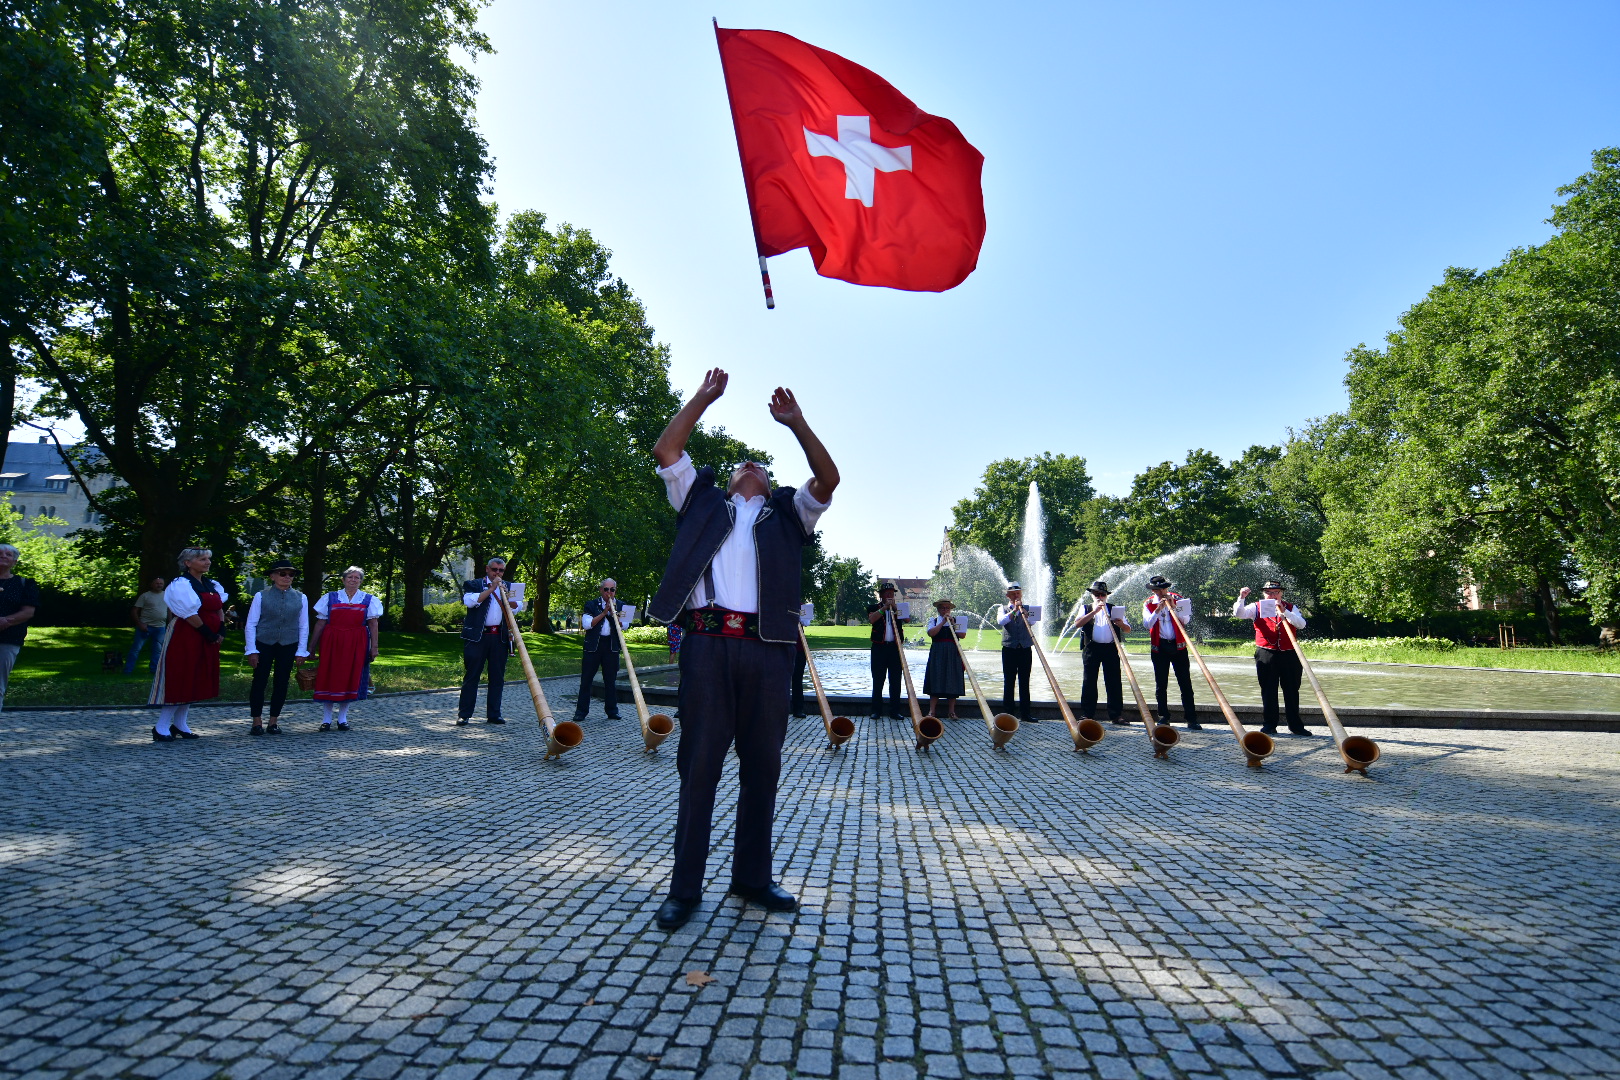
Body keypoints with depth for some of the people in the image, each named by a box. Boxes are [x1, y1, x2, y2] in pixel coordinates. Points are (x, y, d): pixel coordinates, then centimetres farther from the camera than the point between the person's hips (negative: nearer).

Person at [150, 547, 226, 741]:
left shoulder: (212, 585, 13)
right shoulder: (181, 584, -11)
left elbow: (219, 609, 13)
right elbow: (190, 615, -17)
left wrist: (221, 630, -1)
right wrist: (208, 633, -14)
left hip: (208, 639, 8)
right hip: (185, 638, -8)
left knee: (195, 681, 12)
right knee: (179, 680, -5)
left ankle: (179, 724, 21)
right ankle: (161, 727, 4)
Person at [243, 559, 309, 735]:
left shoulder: (300, 598, 4)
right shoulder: (261, 596, -1)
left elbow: (304, 626, 5)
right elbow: (250, 624, -2)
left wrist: (302, 651, 1)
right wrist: (251, 650, -6)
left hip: (288, 646, 2)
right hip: (263, 644, -1)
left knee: (281, 684, 5)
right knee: (259, 681, 0)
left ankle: (274, 721, 17)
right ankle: (257, 722, 12)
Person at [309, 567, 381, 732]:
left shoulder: (369, 600, 8)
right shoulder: (330, 598, 8)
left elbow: (373, 624, 3)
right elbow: (320, 623, 6)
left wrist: (374, 647, -4)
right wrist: (312, 647, 4)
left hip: (356, 644, 0)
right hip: (331, 642, 0)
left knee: (350, 677, 4)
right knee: (328, 677, 1)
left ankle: (343, 718, 15)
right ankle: (326, 719, 11)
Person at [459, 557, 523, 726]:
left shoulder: (508, 587, 18)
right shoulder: (474, 584, 7)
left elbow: (519, 606, 8)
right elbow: (470, 601, -12)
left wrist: (507, 598, -11)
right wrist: (491, 589, -12)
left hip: (500, 637, 4)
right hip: (477, 636, -3)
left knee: (497, 677, 5)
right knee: (471, 676, -1)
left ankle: (494, 714, 11)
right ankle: (464, 715, 5)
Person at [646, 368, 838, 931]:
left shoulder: (787, 515, 22)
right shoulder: (703, 502, 21)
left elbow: (828, 480, 8)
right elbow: (665, 451, 12)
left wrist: (796, 423, 4)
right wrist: (703, 399, 15)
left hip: (766, 651, 2)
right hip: (708, 645, -1)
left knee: (762, 767, 8)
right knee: (699, 765, 1)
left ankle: (752, 877, 22)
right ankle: (685, 887, 11)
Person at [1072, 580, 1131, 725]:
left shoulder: (1114, 609, 16)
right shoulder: (1086, 609, 12)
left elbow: (1128, 630, 12)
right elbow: (1077, 624, -8)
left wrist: (1121, 624, -11)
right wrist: (1094, 612, -12)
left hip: (1111, 648, 1)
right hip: (1092, 648, -1)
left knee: (1114, 682, 0)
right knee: (1089, 681, 0)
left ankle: (1116, 715, 6)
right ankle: (1087, 715, 6)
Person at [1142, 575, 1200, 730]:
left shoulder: (1178, 599, 4)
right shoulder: (1148, 604, 3)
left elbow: (1185, 620, -6)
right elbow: (1147, 624, -9)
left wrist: (1173, 607, -16)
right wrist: (1157, 610, -20)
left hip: (1178, 645, 0)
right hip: (1159, 647, 0)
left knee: (1185, 683, -3)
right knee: (1161, 685, 6)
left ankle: (1191, 719, 0)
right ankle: (1163, 717, 15)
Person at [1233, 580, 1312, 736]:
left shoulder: (1290, 608, 8)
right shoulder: (1257, 608, 6)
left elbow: (1301, 624, -8)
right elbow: (1238, 614, -8)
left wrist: (1284, 612, -21)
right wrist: (1241, 598, -24)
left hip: (1289, 655, 1)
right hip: (1266, 655, -1)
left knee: (1292, 691, 7)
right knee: (1268, 692, 3)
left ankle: (1296, 726, 17)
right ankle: (1269, 725, 9)